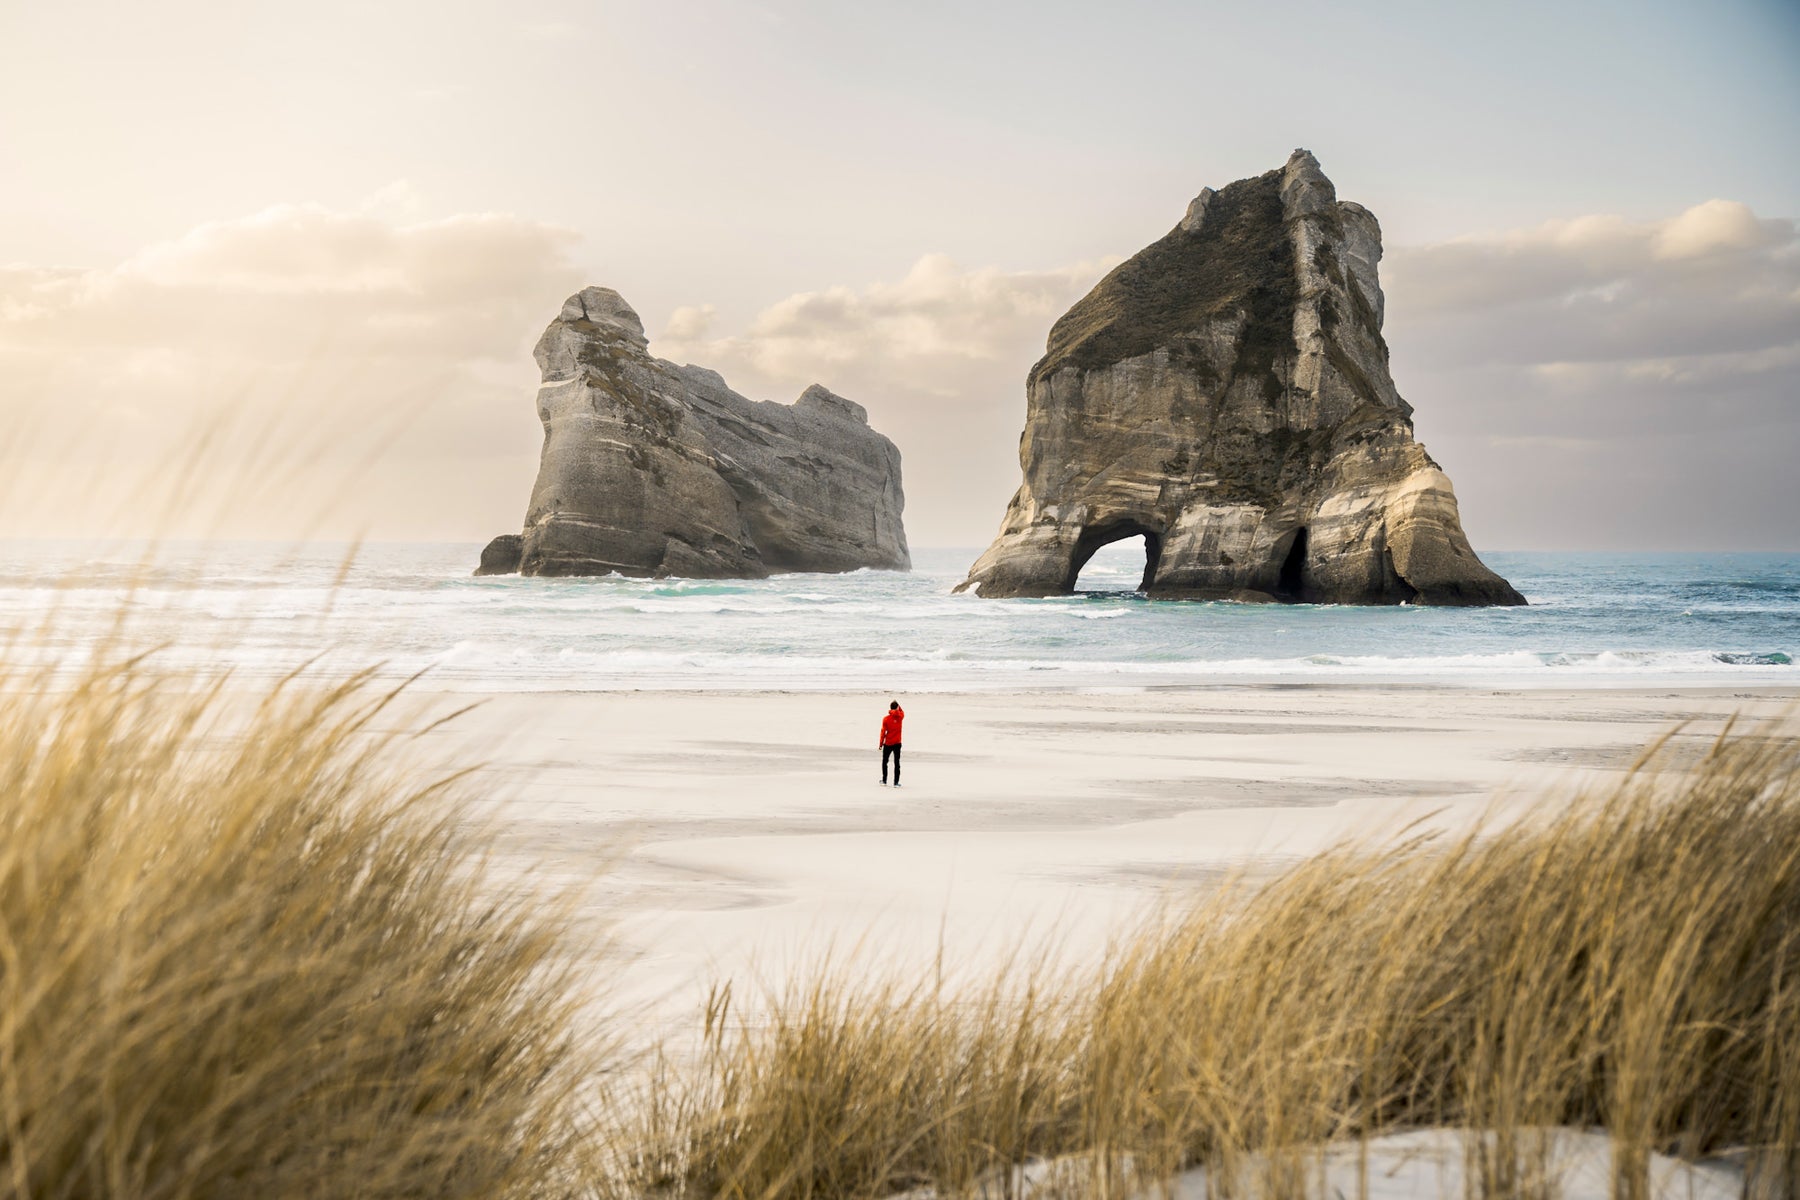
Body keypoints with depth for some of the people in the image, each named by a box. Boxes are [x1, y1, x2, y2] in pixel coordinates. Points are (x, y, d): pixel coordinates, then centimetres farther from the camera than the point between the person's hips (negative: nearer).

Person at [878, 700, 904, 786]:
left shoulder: (886, 719, -9)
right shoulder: (900, 716, -5)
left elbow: (883, 732, -6)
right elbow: (902, 712, 22)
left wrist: (881, 743, 1)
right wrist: (898, 705, 18)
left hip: (888, 744, -1)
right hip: (897, 743, 1)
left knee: (885, 761, 16)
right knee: (897, 763, 3)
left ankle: (884, 780, 18)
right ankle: (896, 782, 0)